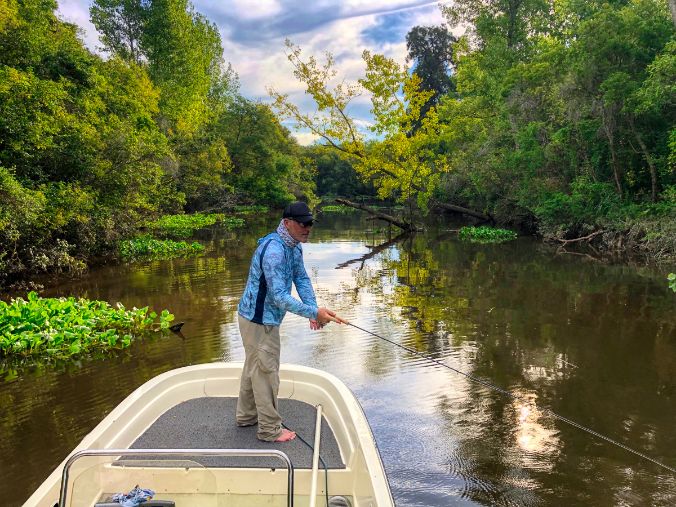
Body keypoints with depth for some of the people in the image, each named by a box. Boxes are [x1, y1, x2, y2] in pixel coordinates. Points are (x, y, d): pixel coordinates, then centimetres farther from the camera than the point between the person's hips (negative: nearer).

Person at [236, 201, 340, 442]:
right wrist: (314, 312, -36)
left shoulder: (294, 247, 2)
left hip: (262, 317, 10)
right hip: (259, 320, -10)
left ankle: (247, 416, 40)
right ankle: (270, 429, 15)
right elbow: (280, 296, -33)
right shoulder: (273, 251, -29)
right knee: (266, 372, 1)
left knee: (254, 366, 22)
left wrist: (313, 308, -10)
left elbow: (301, 278, 5)